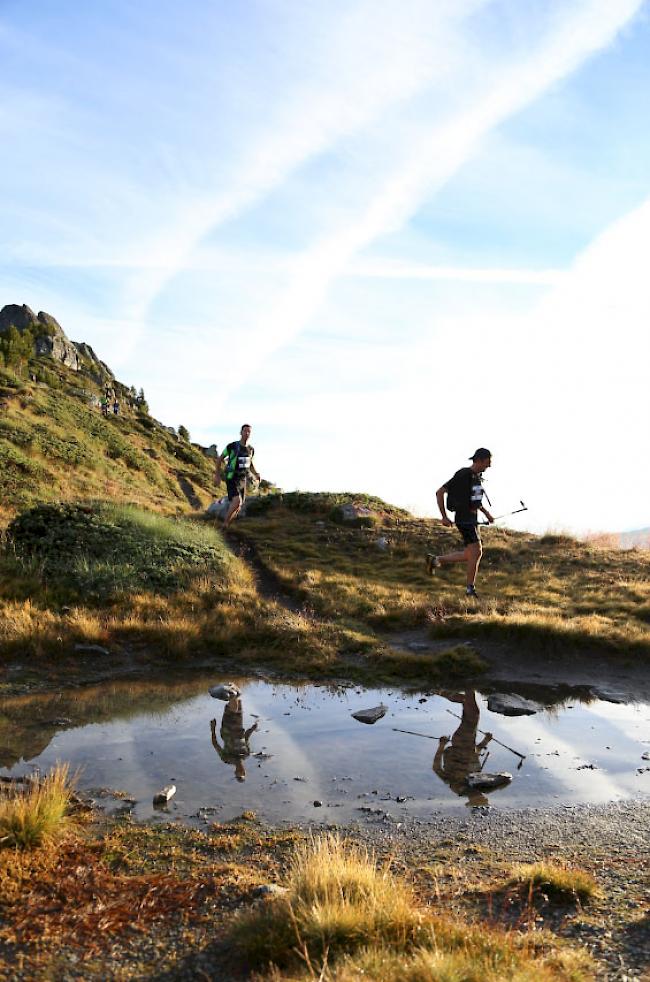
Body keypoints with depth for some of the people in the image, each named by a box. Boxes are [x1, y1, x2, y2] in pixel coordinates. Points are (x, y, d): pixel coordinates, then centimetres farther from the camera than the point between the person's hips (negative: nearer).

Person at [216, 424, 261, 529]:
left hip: (242, 480, 6)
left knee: (238, 507, 6)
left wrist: (256, 474, 4)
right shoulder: (232, 446, -11)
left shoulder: (251, 449, 6)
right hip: (231, 479, -6)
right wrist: (217, 475, 0)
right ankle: (225, 524, -11)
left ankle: (227, 526, 23)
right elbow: (220, 459, 2)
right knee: (237, 501, -26)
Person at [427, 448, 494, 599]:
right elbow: (440, 493, -15)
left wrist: (486, 512, 19)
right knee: (476, 552, -11)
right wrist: (444, 517, -17)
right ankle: (470, 589, 1)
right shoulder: (462, 475, -16)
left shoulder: (477, 476, 11)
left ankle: (435, 560, 22)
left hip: (473, 520, 9)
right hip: (464, 519, -9)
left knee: (470, 555, 9)